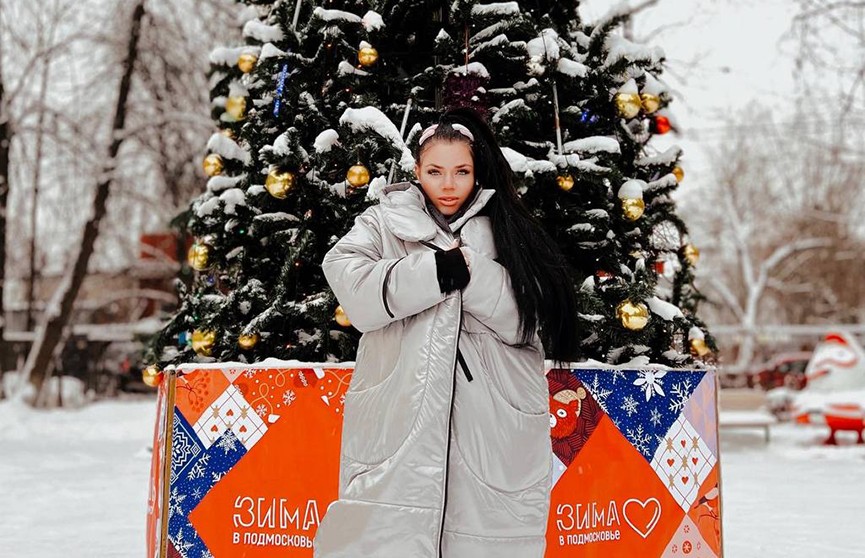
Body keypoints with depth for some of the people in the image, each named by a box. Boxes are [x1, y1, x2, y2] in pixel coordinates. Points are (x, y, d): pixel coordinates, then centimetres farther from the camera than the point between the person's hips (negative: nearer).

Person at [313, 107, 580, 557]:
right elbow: (353, 288, -8)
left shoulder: (503, 231, 13)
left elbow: (527, 318, -1)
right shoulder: (384, 224, 12)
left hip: (490, 431, 1)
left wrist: (471, 269, -13)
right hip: (399, 427, 0)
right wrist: (441, 269, -13)